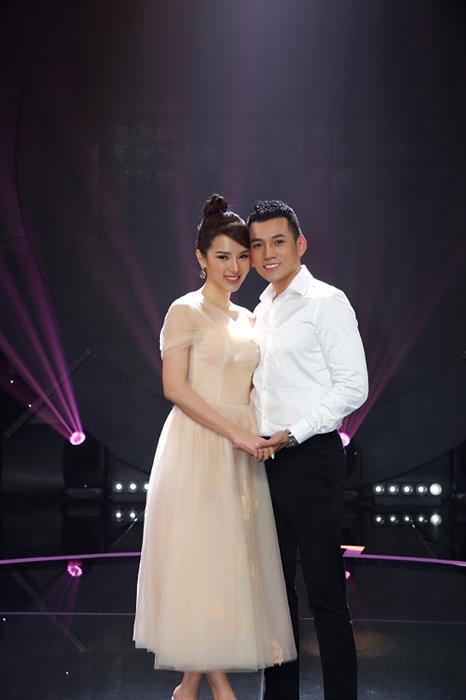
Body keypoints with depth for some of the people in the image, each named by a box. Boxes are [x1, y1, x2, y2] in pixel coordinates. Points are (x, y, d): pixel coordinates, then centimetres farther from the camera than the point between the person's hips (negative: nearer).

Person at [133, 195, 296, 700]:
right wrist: (236, 433, -17)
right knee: (201, 556, -3)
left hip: (241, 451, 7)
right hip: (198, 447, -7)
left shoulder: (247, 319, 15)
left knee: (232, 558, 6)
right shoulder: (186, 311, -6)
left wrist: (262, 436, 1)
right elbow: (175, 387, -14)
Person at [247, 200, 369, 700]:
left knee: (325, 593, -4)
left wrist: (294, 433, -15)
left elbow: (353, 386, -11)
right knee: (276, 587, 13)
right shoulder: (261, 311, 16)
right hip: (267, 460, 8)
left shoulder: (326, 303, -6)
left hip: (311, 457, -8)